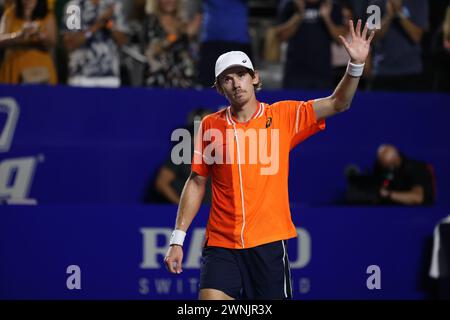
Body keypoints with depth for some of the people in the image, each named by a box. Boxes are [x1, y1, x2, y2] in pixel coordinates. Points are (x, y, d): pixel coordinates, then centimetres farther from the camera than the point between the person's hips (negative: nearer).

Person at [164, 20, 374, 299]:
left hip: (268, 244, 0)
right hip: (220, 245, 1)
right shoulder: (211, 126, 5)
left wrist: (356, 65, -20)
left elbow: (337, 104, -3)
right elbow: (197, 182, 11)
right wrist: (177, 239, 8)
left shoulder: (283, 116, 2)